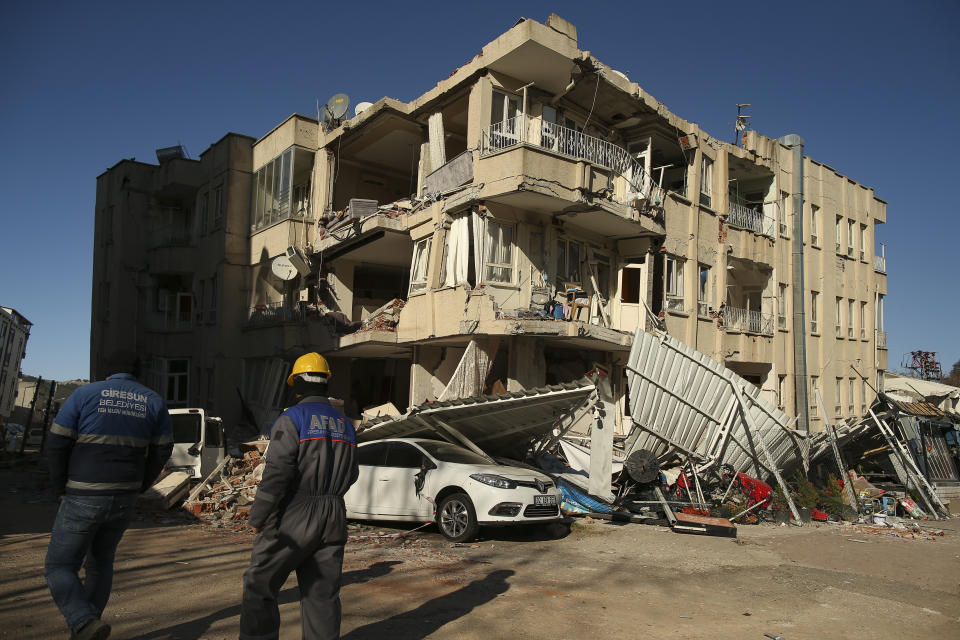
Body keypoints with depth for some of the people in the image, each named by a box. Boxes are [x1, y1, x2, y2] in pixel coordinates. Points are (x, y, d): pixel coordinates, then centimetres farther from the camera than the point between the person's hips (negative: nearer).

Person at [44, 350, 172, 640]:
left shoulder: (86, 393, -6)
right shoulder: (153, 401, 3)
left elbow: (57, 442, -8)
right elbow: (162, 450, 5)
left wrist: (61, 488, 4)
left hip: (84, 498, -4)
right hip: (124, 498, 4)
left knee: (59, 567, 6)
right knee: (100, 562, 22)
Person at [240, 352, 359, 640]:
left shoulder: (292, 419, -10)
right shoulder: (344, 424, 11)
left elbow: (277, 473, -17)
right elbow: (350, 475, 16)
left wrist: (258, 517, -9)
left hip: (294, 519, -6)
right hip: (333, 518, 6)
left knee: (259, 586, 6)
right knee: (322, 593, 11)